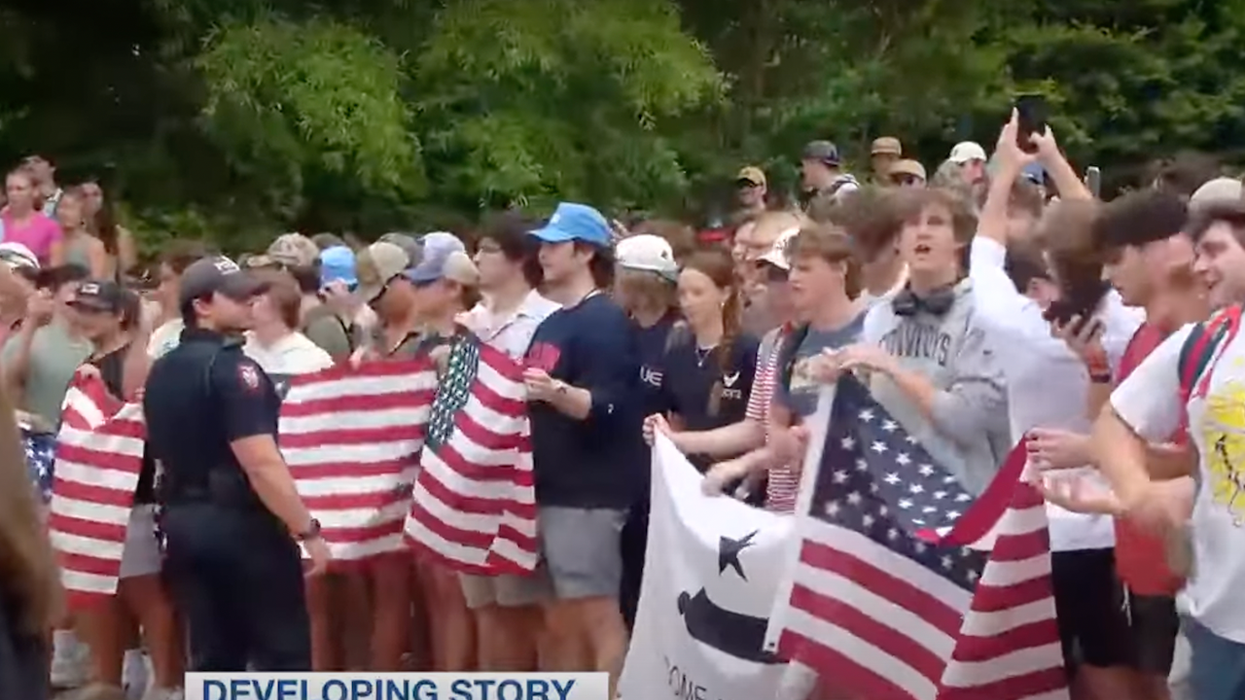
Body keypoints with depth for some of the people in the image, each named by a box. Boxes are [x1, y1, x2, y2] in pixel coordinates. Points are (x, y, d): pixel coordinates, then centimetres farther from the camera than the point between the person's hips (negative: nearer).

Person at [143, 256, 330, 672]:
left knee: (212, 657, 11)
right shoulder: (231, 367, -16)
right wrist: (307, 530, -18)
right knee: (283, 654, 0)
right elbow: (261, 463, -22)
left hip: (184, 522, 8)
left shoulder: (162, 371, 11)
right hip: (241, 523, -8)